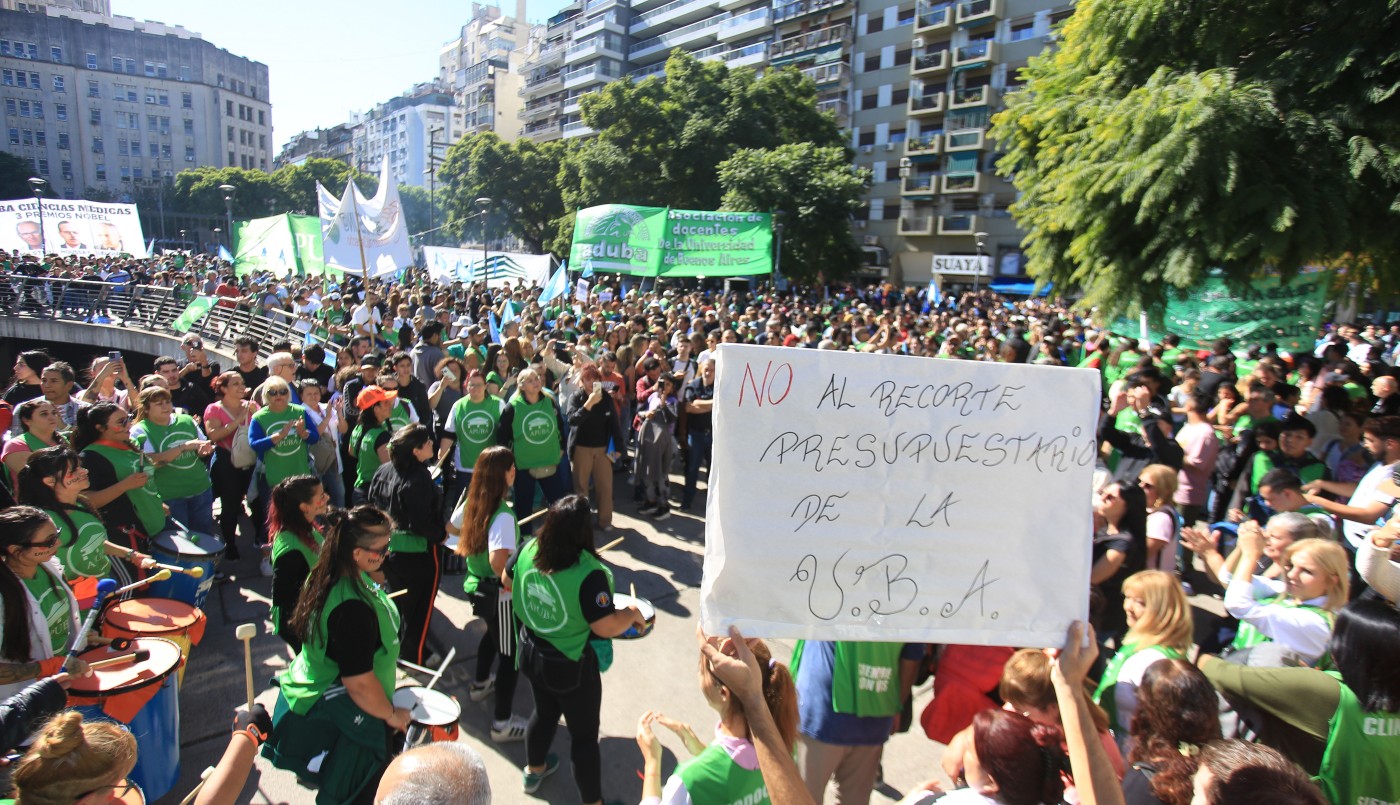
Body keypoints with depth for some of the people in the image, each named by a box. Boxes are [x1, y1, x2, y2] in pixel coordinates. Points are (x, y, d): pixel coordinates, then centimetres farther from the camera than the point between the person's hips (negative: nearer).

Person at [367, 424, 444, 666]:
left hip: (388, 548, 7)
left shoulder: (383, 471, -1)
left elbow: (373, 506, 6)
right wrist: (441, 535, -11)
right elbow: (421, 523, -27)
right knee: (420, 606, 12)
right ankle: (415, 655, 23)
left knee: (398, 603, 25)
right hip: (418, 554, -7)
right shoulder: (419, 479, -25)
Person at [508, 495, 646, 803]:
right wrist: (633, 614, -11)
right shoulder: (588, 574, -33)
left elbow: (508, 581, 5)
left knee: (545, 711, 32)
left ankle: (534, 770, 55)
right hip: (571, 666, -7)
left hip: (531, 652, 7)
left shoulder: (528, 550, -14)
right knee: (584, 733, 13)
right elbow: (607, 627, -30)